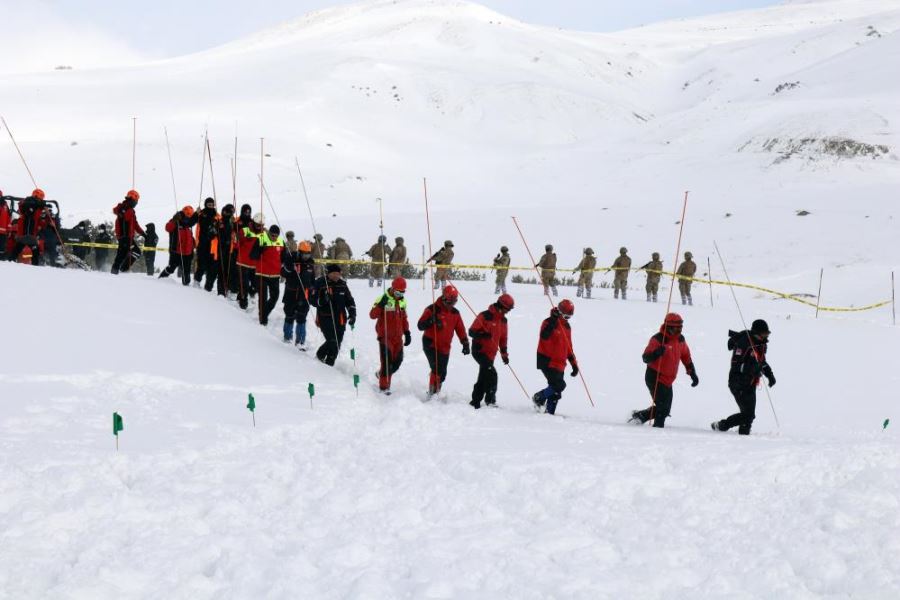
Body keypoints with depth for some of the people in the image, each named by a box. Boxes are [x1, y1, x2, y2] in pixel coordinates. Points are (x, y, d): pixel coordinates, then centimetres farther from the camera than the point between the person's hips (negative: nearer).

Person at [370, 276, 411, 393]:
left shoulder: (402, 301, 11)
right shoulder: (383, 299, -10)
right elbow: (372, 315, -18)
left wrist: (407, 333, 16)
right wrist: (381, 305, -32)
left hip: (398, 336, 6)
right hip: (385, 335, -6)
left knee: (397, 360, 5)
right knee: (387, 360, -9)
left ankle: (381, 374, 31)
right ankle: (384, 386, 2)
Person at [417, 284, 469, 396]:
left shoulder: (455, 313, 7)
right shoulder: (432, 310, -10)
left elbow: (460, 329, 11)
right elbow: (421, 326, -14)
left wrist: (465, 343, -1)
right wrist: (431, 321, -33)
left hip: (445, 348, 6)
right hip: (431, 345, -6)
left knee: (442, 374, 8)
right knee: (437, 370, -21)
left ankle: (435, 393, 24)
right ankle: (432, 394, -13)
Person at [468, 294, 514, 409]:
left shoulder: (503, 320, 11)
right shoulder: (485, 316, -13)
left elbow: (503, 338, 22)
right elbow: (472, 331, -15)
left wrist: (504, 353, 18)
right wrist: (482, 335, -33)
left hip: (491, 354, 8)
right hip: (480, 350, -8)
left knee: (483, 378, 11)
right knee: (491, 373, -22)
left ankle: (475, 402, 20)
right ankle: (490, 399, -17)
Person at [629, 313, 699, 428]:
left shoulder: (680, 340, 6)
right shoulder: (658, 339, -16)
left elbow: (686, 358, 19)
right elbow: (645, 358, -20)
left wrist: (693, 374, 15)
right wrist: (656, 353, -40)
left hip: (668, 381, 8)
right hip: (655, 378, -8)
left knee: (665, 409, 12)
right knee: (662, 409, -17)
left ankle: (639, 416, 26)